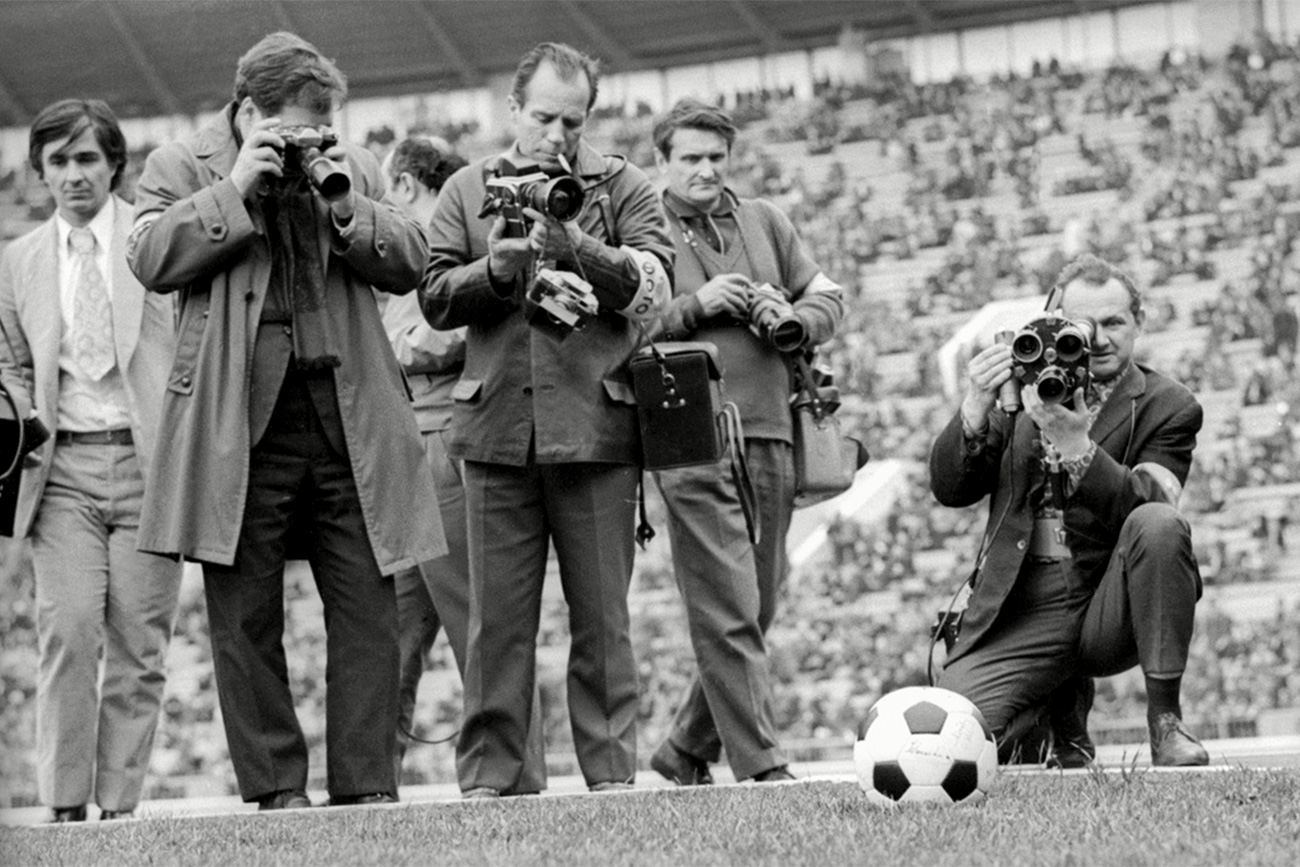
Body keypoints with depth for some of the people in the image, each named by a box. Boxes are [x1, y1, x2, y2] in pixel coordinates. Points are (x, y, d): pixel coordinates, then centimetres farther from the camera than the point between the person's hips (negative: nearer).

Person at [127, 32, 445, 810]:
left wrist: (345, 206, -5)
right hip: (240, 424, -2)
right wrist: (237, 190, -11)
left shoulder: (353, 168, 17)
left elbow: (411, 264, 10)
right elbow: (153, 259, -7)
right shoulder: (181, 166, 8)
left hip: (350, 417, 3)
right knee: (246, 615, 0)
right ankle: (275, 789, 6)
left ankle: (366, 786, 2)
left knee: (369, 610, -1)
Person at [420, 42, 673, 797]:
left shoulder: (623, 187, 8)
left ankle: (612, 771, 5)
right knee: (498, 615, 2)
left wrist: (578, 248, -20)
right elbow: (436, 298, 7)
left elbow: (654, 281, -6)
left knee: (602, 614, 1)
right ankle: (487, 777, 4)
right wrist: (495, 270, -11)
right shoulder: (469, 191, 13)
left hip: (597, 422, -1)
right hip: (498, 422, 1)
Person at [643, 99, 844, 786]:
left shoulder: (764, 223, 18)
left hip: (770, 436, 5)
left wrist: (795, 319, -1)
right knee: (728, 613, -10)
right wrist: (694, 307, -14)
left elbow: (829, 299, 21)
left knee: (757, 609, 9)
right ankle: (761, 766, -11)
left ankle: (688, 749, 23)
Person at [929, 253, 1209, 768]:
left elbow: (1148, 504, -15)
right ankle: (1062, 708, 15)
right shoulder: (1025, 384, 13)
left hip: (1109, 608, -2)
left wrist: (1077, 446, -30)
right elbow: (949, 489, 5)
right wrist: (975, 411, -13)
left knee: (1158, 526, -32)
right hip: (1022, 616, 2)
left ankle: (1164, 717, -18)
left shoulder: (1167, 407, 4)